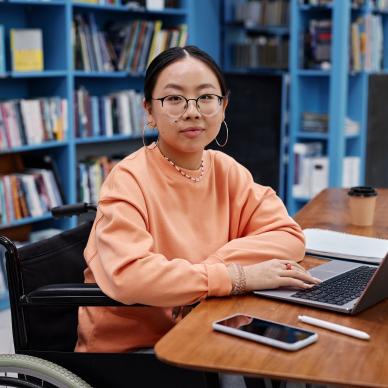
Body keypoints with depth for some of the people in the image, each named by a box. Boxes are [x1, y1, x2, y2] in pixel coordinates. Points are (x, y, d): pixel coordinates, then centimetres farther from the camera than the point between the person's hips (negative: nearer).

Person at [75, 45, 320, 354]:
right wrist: (237, 276, -28)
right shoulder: (129, 180, -16)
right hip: (126, 346, -6)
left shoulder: (227, 170, 3)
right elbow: (127, 276, -30)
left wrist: (215, 262, -19)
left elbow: (289, 236, -4)